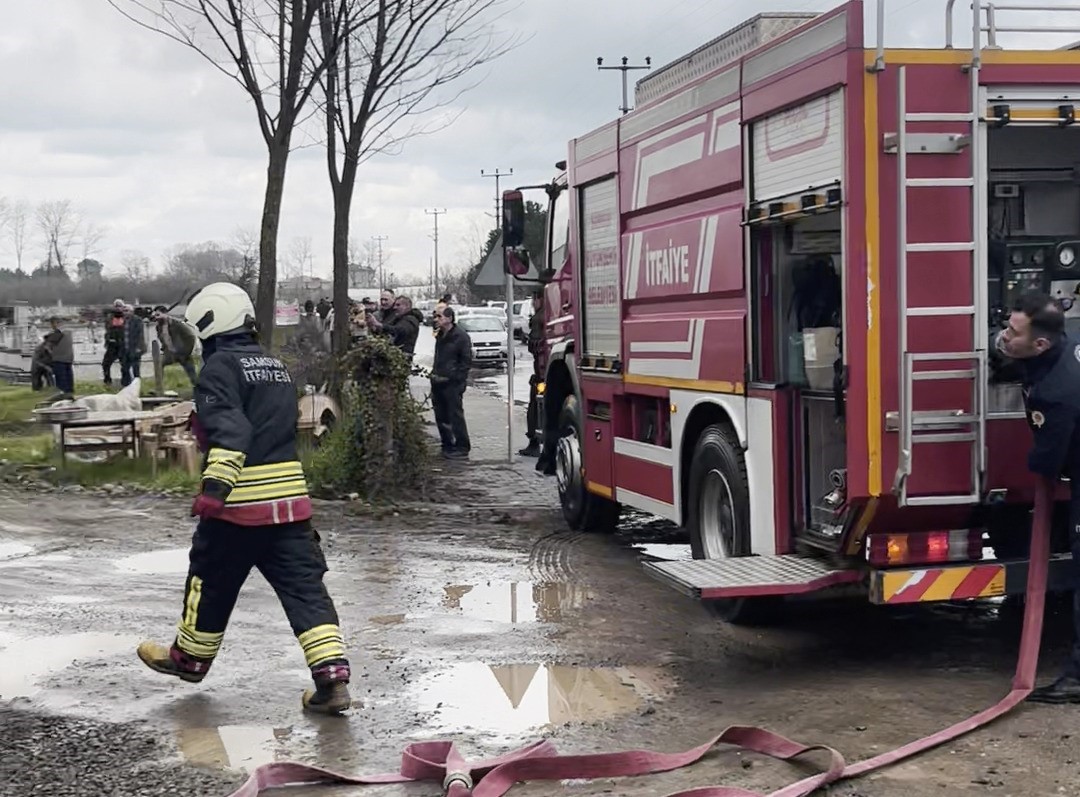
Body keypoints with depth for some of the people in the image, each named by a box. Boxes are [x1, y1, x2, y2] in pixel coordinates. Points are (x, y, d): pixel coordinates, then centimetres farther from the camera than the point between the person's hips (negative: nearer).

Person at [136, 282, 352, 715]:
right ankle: (332, 679, -8)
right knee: (304, 586, 2)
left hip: (240, 501, -6)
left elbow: (229, 429, -23)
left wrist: (216, 482, -32)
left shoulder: (221, 367, -9)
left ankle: (190, 658, 34)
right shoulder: (278, 367, 16)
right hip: (290, 496, 6)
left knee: (212, 583, 14)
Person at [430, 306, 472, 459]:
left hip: (452, 383, -8)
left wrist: (453, 377, -15)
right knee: (441, 416, 10)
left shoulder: (461, 336, -10)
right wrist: (435, 373, 14)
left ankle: (462, 448, 0)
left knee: (456, 416, -6)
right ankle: (447, 446, 21)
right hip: (438, 383, 8)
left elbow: (467, 361, -11)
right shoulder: (440, 336, 15)